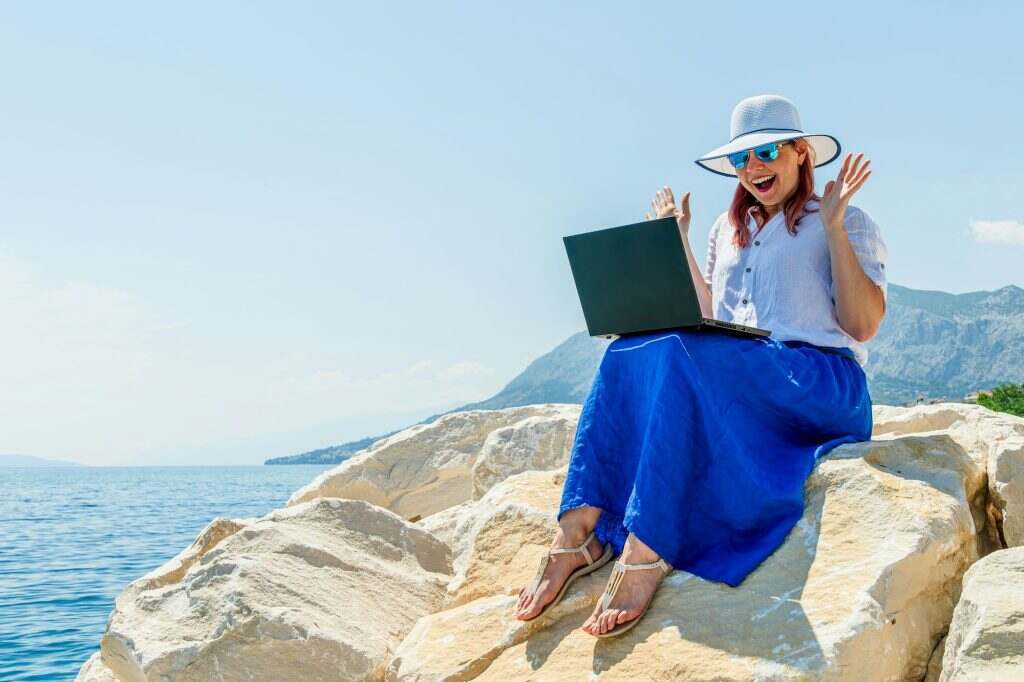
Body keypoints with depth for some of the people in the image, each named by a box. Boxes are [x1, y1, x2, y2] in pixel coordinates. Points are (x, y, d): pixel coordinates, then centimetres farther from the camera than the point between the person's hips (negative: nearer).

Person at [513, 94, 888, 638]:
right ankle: (579, 530, -39)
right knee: (627, 353, -26)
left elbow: (863, 325, -4)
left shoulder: (848, 223, 10)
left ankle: (646, 552, -44)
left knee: (680, 353, -34)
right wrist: (678, 243, 16)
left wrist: (833, 227, -9)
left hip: (822, 383, -5)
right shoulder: (728, 229, 25)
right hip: (729, 384, 5)